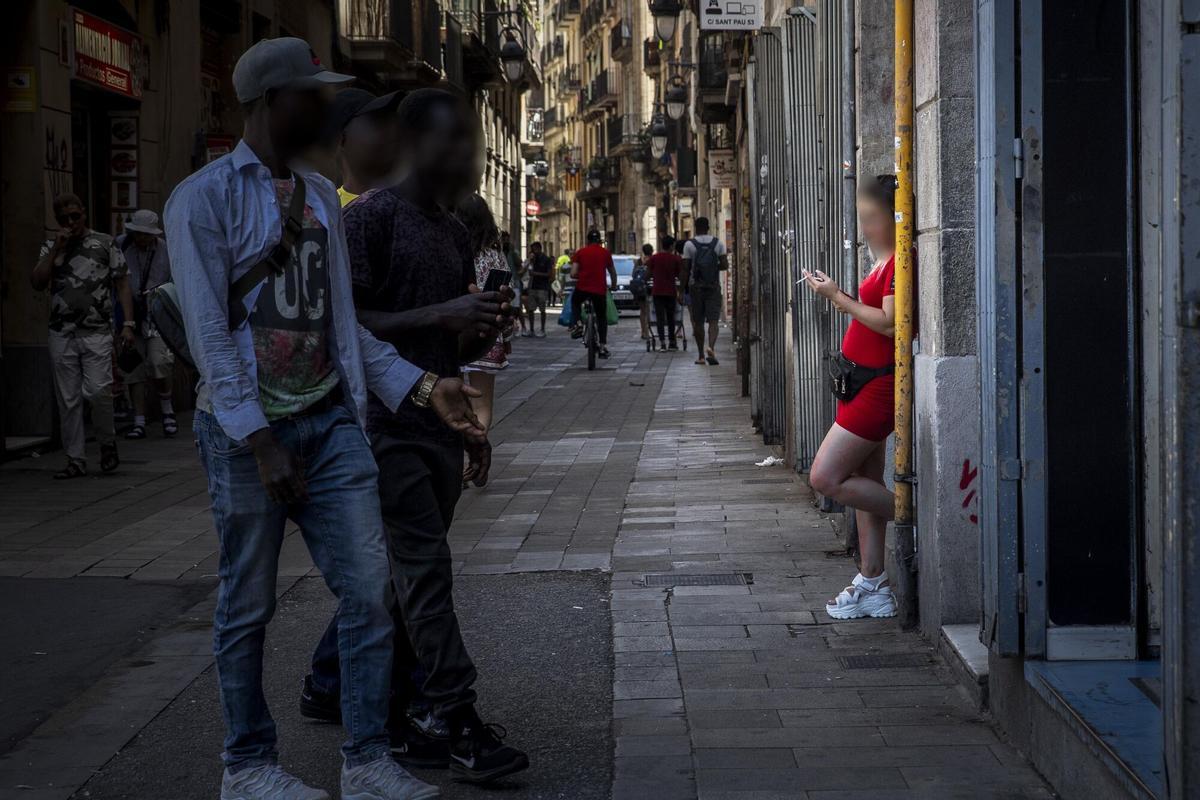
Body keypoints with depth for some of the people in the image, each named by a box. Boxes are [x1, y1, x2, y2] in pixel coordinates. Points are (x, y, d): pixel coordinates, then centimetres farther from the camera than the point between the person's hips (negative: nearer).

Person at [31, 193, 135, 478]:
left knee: (97, 390, -15)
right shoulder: (50, 248, 13)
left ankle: (108, 444, 9)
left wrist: (128, 323, -4)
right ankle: (75, 460, 9)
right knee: (68, 399, 3)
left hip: (97, 331, -3)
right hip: (61, 334, 3)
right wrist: (56, 250, -7)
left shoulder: (105, 243, 6)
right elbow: (37, 283, 0)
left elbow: (122, 284, 5)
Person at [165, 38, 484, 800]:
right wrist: (259, 439, -18)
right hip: (249, 429, -5)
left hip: (331, 422, 6)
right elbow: (209, 331, -12)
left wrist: (420, 385, 3)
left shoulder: (321, 194, 13)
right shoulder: (205, 196, -7)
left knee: (369, 588, -1)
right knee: (249, 607, 5)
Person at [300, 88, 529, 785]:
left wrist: (487, 327, 4)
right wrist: (437, 316, -19)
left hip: (440, 424, 8)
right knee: (426, 570, -11)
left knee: (400, 573, 9)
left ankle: (332, 683, 20)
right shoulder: (373, 216, -8)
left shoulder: (455, 231, 17)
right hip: (388, 421, -8)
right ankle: (457, 724, -11)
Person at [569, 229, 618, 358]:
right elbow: (613, 273, 14)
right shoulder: (605, 253, 5)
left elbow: (573, 273, -3)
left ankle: (578, 324, 9)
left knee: (575, 302, 32)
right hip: (600, 290, 0)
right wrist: (613, 286, 32)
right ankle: (603, 346, 9)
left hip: (582, 288, 0)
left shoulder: (580, 252, 2)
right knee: (602, 318, 15)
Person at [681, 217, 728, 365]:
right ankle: (711, 348, -27)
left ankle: (701, 355, 10)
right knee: (713, 320, -2)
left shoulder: (689, 244, -3)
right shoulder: (718, 243, 2)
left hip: (695, 286, 0)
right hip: (713, 286, 0)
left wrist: (685, 288, 3)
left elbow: (686, 268, -4)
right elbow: (725, 265, -4)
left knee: (698, 322, 7)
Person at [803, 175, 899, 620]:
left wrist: (839, 298, -17)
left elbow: (890, 323, -24)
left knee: (826, 478, -11)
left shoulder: (900, 259, -16)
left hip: (878, 384, -10)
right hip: (862, 381, 10)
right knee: (865, 486, 11)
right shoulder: (883, 260, 15)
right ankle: (872, 586, 16)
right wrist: (839, 297, 7)